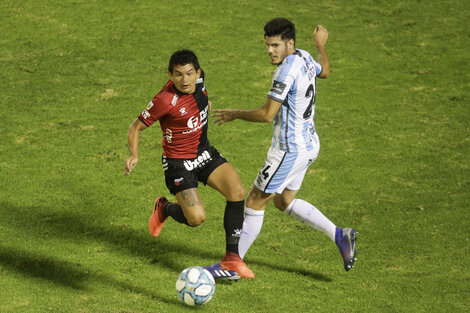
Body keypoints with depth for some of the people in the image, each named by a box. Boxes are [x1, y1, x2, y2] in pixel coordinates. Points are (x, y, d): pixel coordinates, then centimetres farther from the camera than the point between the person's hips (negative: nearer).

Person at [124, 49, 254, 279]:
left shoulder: (198, 79, -8)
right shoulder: (165, 100, -26)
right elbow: (136, 127, -17)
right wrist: (134, 156, -32)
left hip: (204, 152, 6)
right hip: (179, 162, -6)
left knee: (238, 193, -13)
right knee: (197, 218, -15)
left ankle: (232, 257, -3)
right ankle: (164, 208, 21)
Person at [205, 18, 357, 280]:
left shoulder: (287, 71, -25)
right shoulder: (305, 58, 3)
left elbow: (267, 114, -26)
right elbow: (324, 71, 28)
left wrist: (235, 114, -11)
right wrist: (321, 45, 45)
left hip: (290, 150, -10)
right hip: (308, 143, 10)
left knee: (255, 202, 0)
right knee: (284, 202, 21)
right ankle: (340, 235, 14)